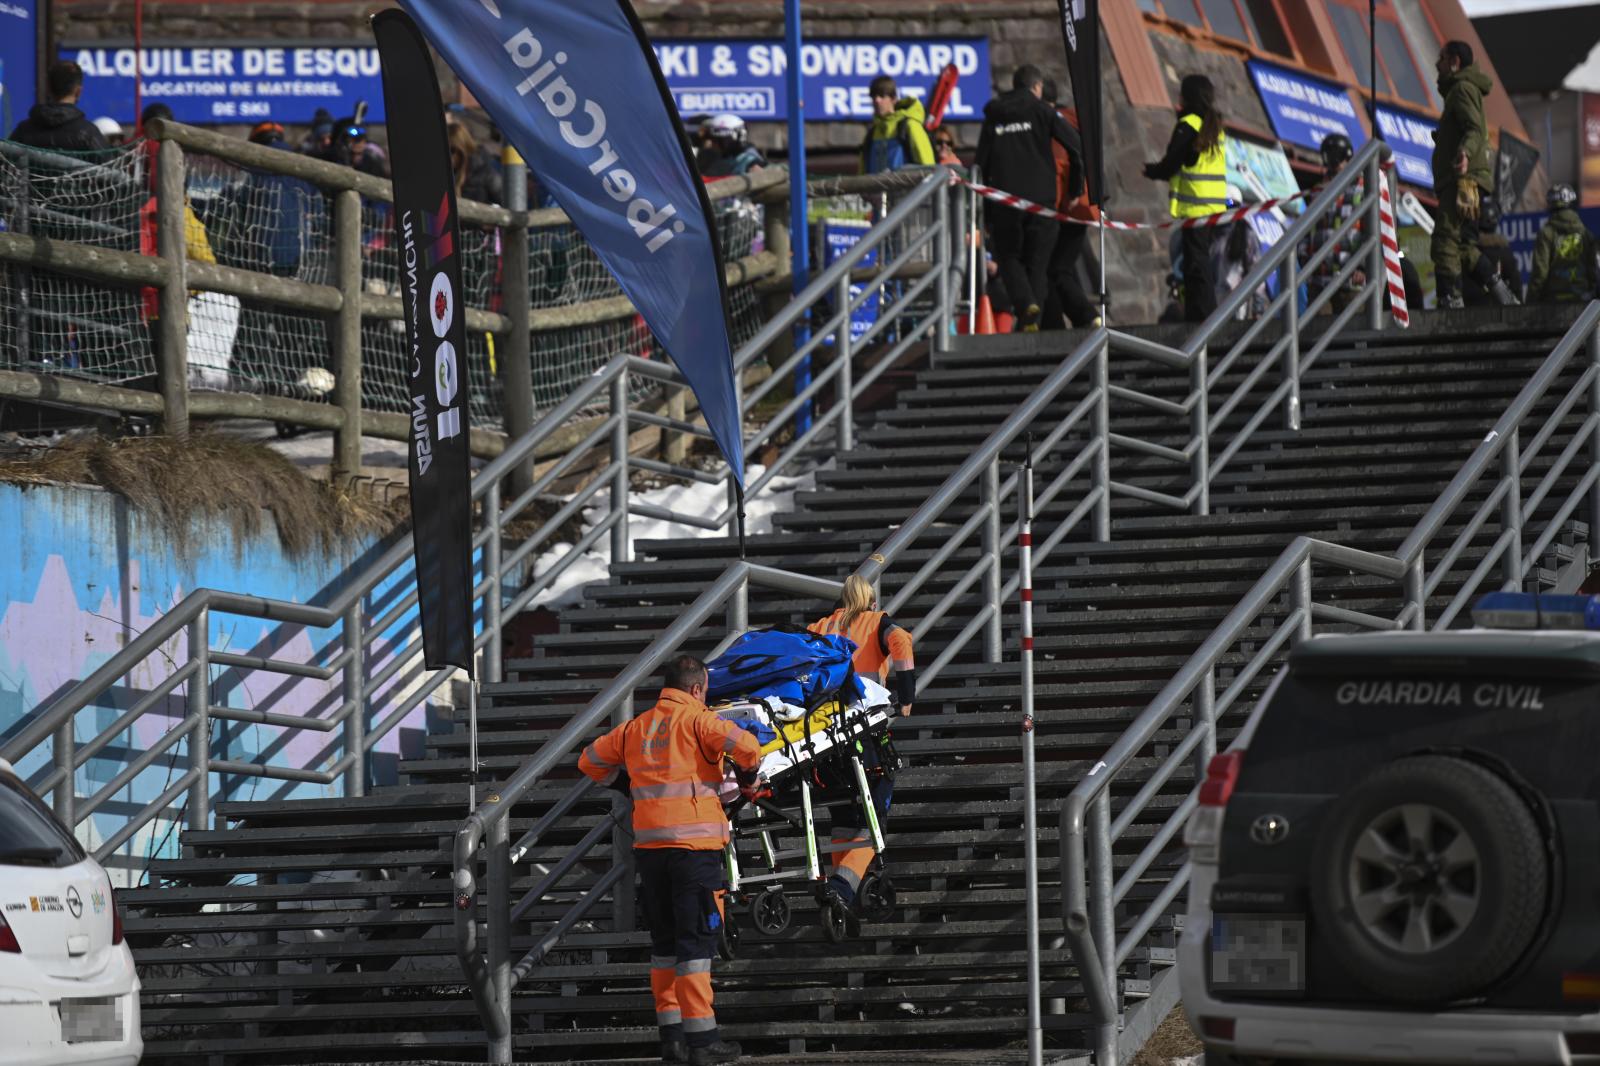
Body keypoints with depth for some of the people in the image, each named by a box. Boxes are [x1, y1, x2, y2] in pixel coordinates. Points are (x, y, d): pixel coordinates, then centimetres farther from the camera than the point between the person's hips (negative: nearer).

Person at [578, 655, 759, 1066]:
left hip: (648, 845, 6)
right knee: (696, 939, -4)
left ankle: (671, 1033, 15)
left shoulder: (636, 728, 14)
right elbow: (746, 746, -19)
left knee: (664, 940, 15)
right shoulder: (698, 720, -4)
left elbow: (590, 760, 25)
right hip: (694, 844, -6)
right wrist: (749, 782, 0)